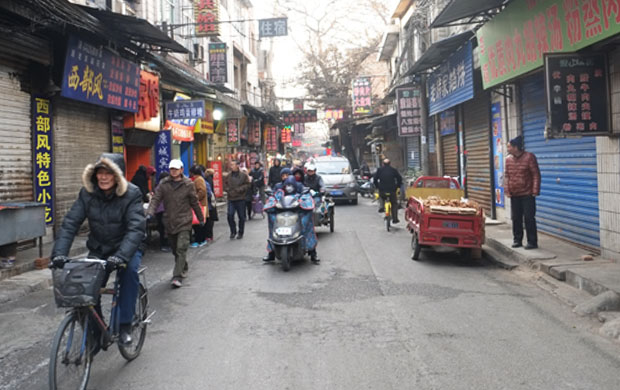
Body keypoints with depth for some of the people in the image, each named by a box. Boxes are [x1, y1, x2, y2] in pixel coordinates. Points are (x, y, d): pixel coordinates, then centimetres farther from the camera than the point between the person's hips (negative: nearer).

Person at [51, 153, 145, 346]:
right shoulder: (88, 193, -10)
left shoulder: (132, 194, -21)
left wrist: (121, 256, -45)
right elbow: (70, 223, -15)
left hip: (126, 247, -4)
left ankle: (125, 325, -18)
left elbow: (136, 229, -31)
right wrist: (59, 253, -29)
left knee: (129, 269, -31)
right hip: (98, 248, 4)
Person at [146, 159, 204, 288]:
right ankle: (184, 269, 36)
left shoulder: (188, 184, -3)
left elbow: (194, 202, 4)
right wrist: (150, 213, -21)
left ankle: (177, 277, -13)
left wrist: (201, 218, 12)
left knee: (181, 249, -13)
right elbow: (156, 199, -4)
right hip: (169, 221, 4)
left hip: (184, 222, -3)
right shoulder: (163, 184, 2)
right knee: (175, 249, 15)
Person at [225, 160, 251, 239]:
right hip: (231, 199, 3)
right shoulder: (228, 176, 8)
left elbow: (247, 184, -4)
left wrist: (239, 189, -15)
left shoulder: (243, 175, -3)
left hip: (240, 199, -2)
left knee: (241, 217, 5)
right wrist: (228, 190, -2)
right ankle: (233, 231, 10)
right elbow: (225, 184, 16)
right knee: (230, 215, -7)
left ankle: (240, 233, 19)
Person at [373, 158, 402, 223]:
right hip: (392, 190, -1)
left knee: (381, 197, 34)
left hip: (382, 190, 1)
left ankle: (381, 206, 9)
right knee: (394, 204, 15)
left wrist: (377, 186, 18)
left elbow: (375, 179, 5)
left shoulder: (379, 170, 8)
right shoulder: (393, 170, 7)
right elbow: (400, 178, 4)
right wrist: (398, 186, 18)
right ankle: (395, 219, 13)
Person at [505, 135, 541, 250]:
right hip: (514, 195, 5)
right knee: (516, 218, 9)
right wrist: (507, 190, 2)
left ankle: (532, 242, 4)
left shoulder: (529, 157, -9)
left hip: (527, 194, -5)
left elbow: (536, 175, -8)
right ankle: (517, 240, 19)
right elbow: (506, 175, 12)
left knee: (529, 218, -3)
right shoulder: (508, 159, 6)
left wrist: (535, 191, -13)